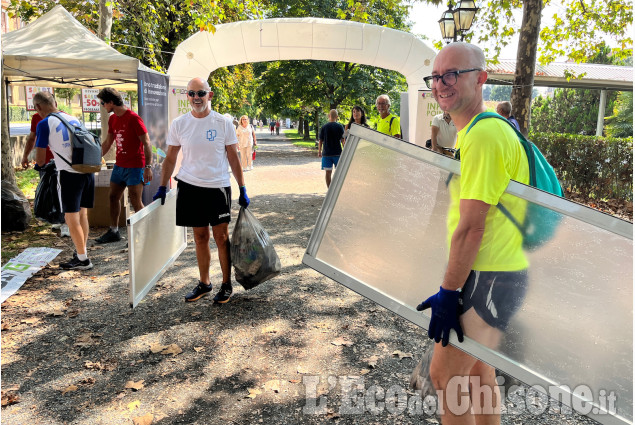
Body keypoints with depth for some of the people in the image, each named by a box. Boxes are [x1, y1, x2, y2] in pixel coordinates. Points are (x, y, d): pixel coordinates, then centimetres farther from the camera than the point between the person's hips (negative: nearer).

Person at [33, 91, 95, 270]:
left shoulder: (44, 124, -4)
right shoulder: (74, 119, 14)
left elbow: (40, 160, -3)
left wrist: (43, 164, 21)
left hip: (70, 174, -6)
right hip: (88, 171, 6)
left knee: (71, 218, 4)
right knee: (82, 215, 16)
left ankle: (82, 259, 9)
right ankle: (81, 252, 27)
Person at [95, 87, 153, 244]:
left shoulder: (133, 118, -14)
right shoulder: (112, 119, 11)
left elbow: (146, 143, -16)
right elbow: (107, 143, 21)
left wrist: (148, 167, -22)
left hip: (134, 167, -9)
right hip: (119, 165, 9)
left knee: (136, 202, -7)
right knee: (113, 197, 12)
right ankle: (114, 231, 25)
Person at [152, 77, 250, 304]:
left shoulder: (223, 123, -2)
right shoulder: (179, 124, 3)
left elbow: (233, 158, 1)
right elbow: (170, 158, 10)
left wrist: (242, 190, 0)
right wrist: (162, 187, 6)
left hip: (218, 187, -2)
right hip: (189, 187, 2)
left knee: (221, 237, 1)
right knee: (200, 237, 11)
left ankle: (226, 284, 16)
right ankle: (204, 283, 24)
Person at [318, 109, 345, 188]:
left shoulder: (324, 127, 1)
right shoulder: (340, 126, -3)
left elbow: (320, 141, 2)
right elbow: (343, 140, -4)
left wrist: (319, 152, 12)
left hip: (326, 153, 1)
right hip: (337, 153, -1)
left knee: (328, 172, 5)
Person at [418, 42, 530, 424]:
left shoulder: (483, 134, -20)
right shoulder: (474, 131, 14)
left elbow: (471, 227, -22)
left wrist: (448, 292, -17)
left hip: (488, 279, -10)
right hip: (492, 273, 10)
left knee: (444, 375, -1)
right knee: (478, 370, 20)